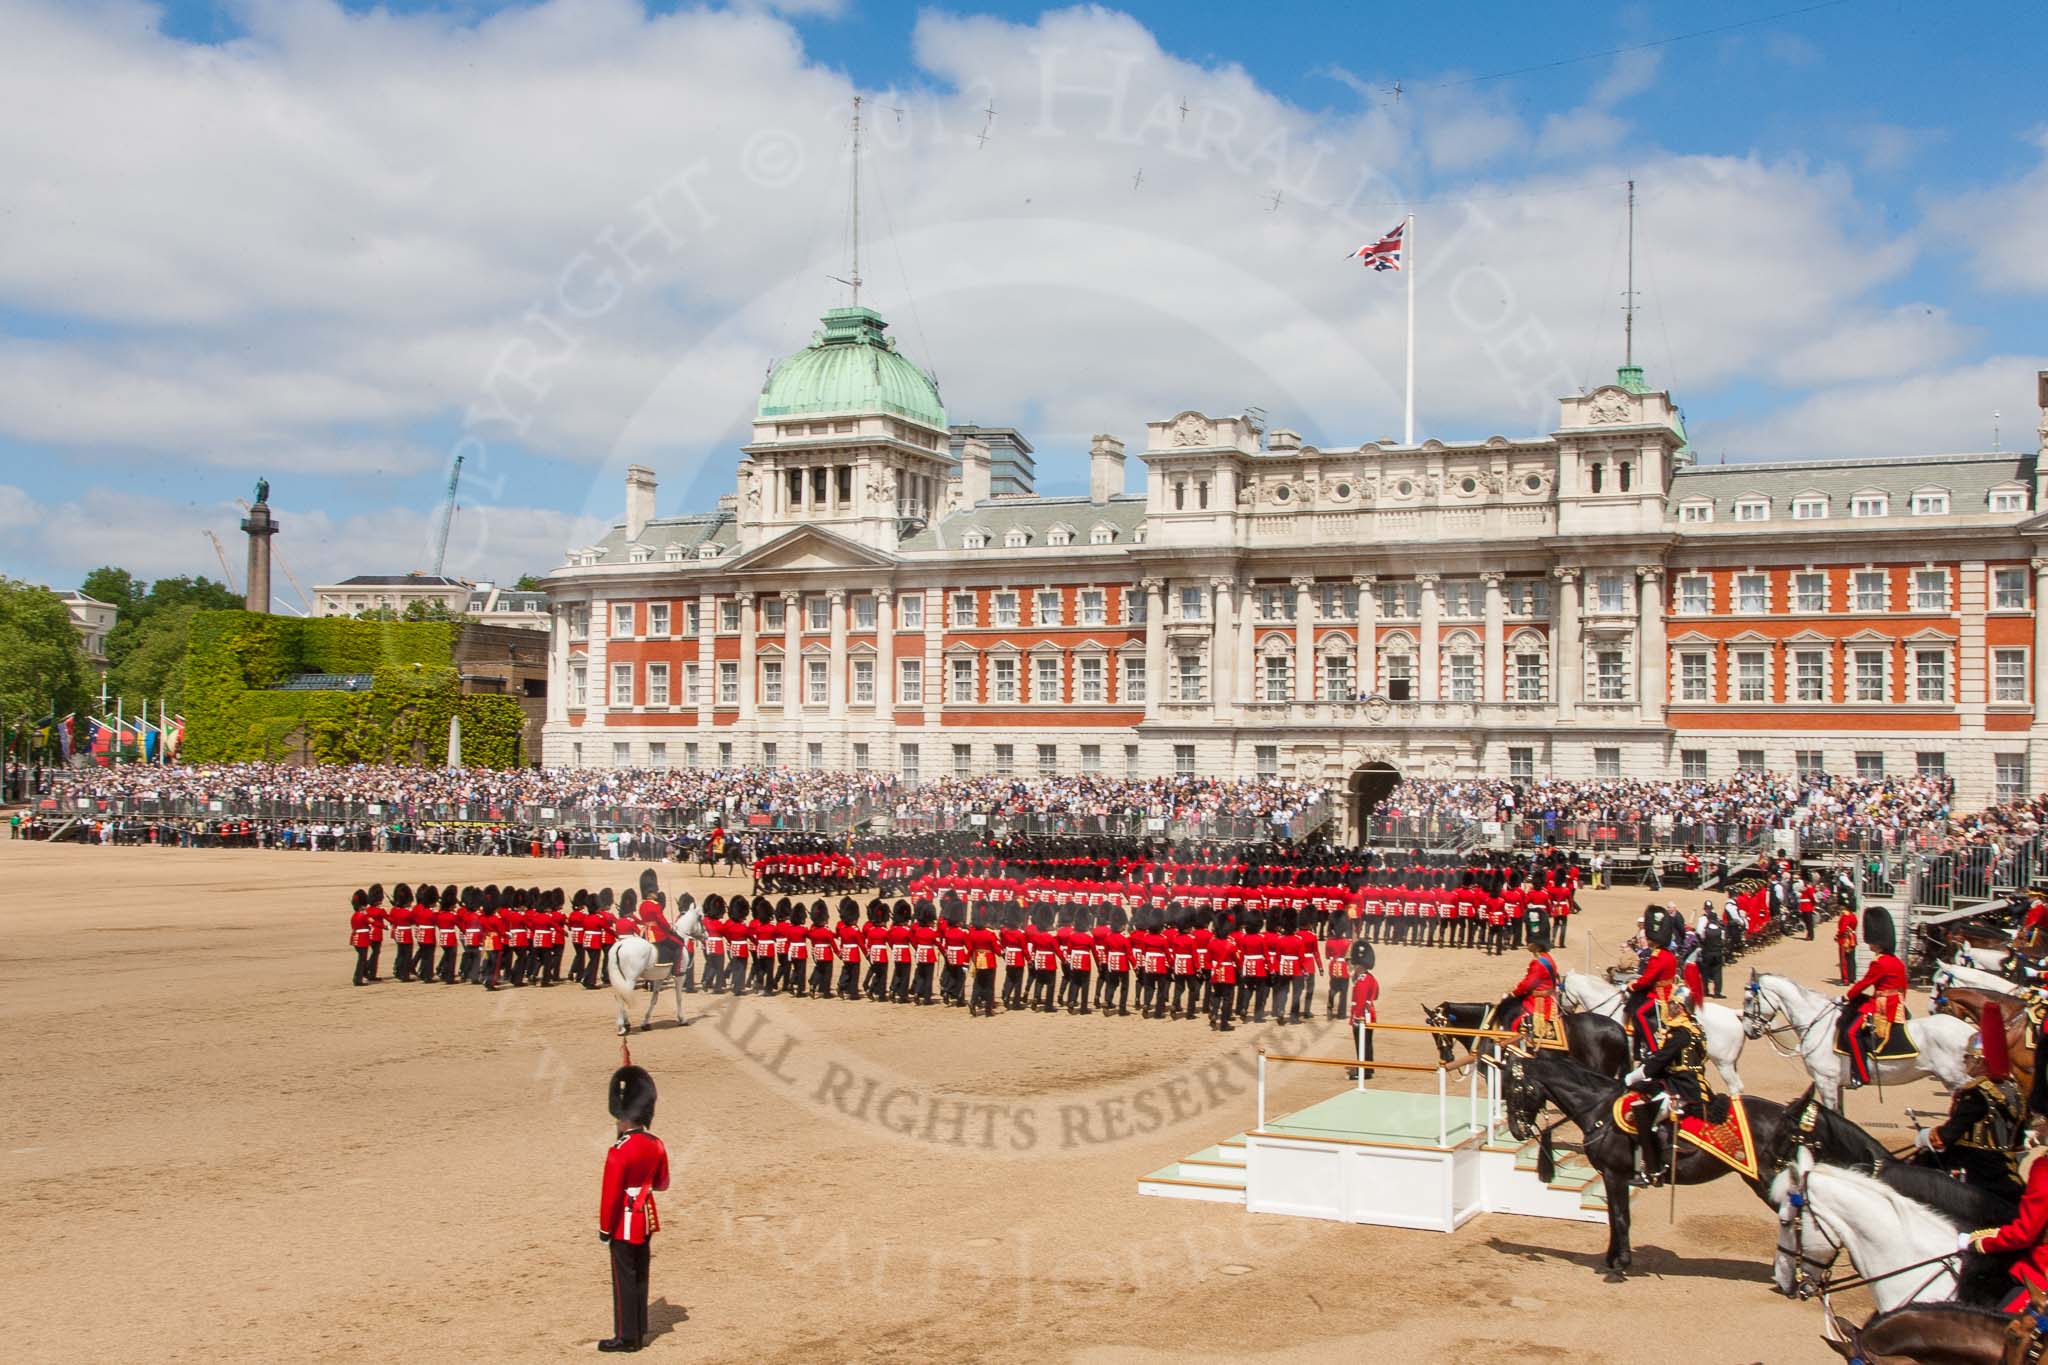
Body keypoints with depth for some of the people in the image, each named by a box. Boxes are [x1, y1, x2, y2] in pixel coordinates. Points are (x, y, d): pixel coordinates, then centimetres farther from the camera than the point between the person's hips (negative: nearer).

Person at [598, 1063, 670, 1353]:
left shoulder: (618, 1153, -24)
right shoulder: (656, 1145, -2)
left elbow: (611, 1196, -20)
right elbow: (662, 1184, 10)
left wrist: (604, 1229, -9)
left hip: (625, 1223, -7)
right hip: (646, 1218, 7)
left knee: (624, 1279, 4)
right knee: (640, 1276, 17)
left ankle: (627, 1337, 12)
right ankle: (639, 1331, 27)